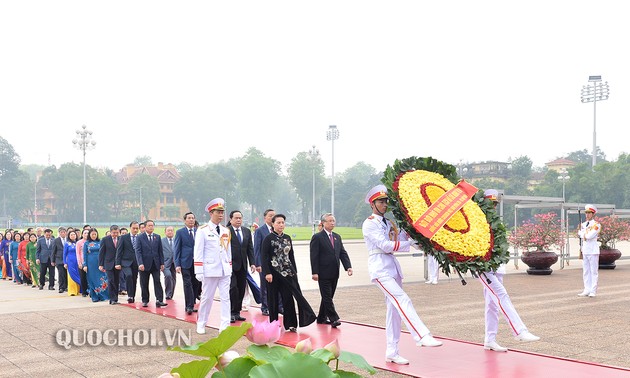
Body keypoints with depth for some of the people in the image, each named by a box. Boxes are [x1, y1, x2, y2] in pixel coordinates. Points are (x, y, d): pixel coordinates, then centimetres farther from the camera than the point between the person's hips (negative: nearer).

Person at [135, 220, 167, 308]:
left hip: (155, 264, 2)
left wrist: (162, 263, 4)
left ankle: (159, 300, -11)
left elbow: (160, 251, 10)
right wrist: (140, 263, -17)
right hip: (145, 264, -2)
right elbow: (138, 251, -7)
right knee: (144, 284, 5)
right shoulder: (140, 237, -1)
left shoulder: (157, 237, 9)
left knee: (157, 282, -7)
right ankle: (145, 301, 16)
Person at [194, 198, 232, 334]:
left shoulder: (226, 231, 10)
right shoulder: (203, 231, -5)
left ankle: (225, 326, 2)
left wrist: (230, 268, 12)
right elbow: (198, 252, -7)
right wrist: (199, 272, -11)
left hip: (225, 271, 4)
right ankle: (201, 324, 22)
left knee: (225, 298, 0)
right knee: (207, 298, 6)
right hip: (210, 270, -4)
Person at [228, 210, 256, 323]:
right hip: (231, 265, -6)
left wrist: (252, 263, 5)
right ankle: (231, 313, -1)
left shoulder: (247, 231, 13)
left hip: (242, 266, 6)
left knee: (241, 290, 7)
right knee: (233, 288, -10)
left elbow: (250, 249, 13)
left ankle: (237, 313, 15)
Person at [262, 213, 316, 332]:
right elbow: (264, 257, -9)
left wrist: (294, 271, 12)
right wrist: (267, 273, -16)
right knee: (273, 299, 5)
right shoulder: (268, 239, -5)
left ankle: (290, 324, 2)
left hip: (288, 272, 4)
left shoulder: (287, 238, 10)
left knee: (288, 298, -1)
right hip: (274, 273, -4)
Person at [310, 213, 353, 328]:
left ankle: (321, 318, 22)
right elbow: (314, 256, -9)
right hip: (323, 274, -7)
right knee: (327, 297, -6)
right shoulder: (317, 237, -6)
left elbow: (343, 253, 9)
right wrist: (314, 272, -15)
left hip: (334, 273, 7)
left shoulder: (337, 237, 14)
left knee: (328, 297, 12)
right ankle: (334, 319, -6)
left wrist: (348, 266, -6)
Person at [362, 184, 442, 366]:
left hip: (393, 266, 8)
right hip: (380, 268, -8)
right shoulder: (369, 223, -3)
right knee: (402, 300, -22)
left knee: (394, 309, 5)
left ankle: (392, 352, 10)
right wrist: (411, 243, -13)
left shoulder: (389, 222, 19)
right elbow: (385, 245, -14)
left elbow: (402, 242, 10)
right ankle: (422, 337, -31)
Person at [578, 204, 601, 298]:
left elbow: (590, 236, -17)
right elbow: (580, 234, 8)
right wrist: (587, 235, -7)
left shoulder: (596, 224, -8)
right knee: (585, 271, 9)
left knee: (594, 271, -2)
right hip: (585, 250, 7)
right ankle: (587, 290, 14)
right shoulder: (583, 224, 14)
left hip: (593, 250, -7)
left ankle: (593, 291, 0)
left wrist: (583, 234, -2)